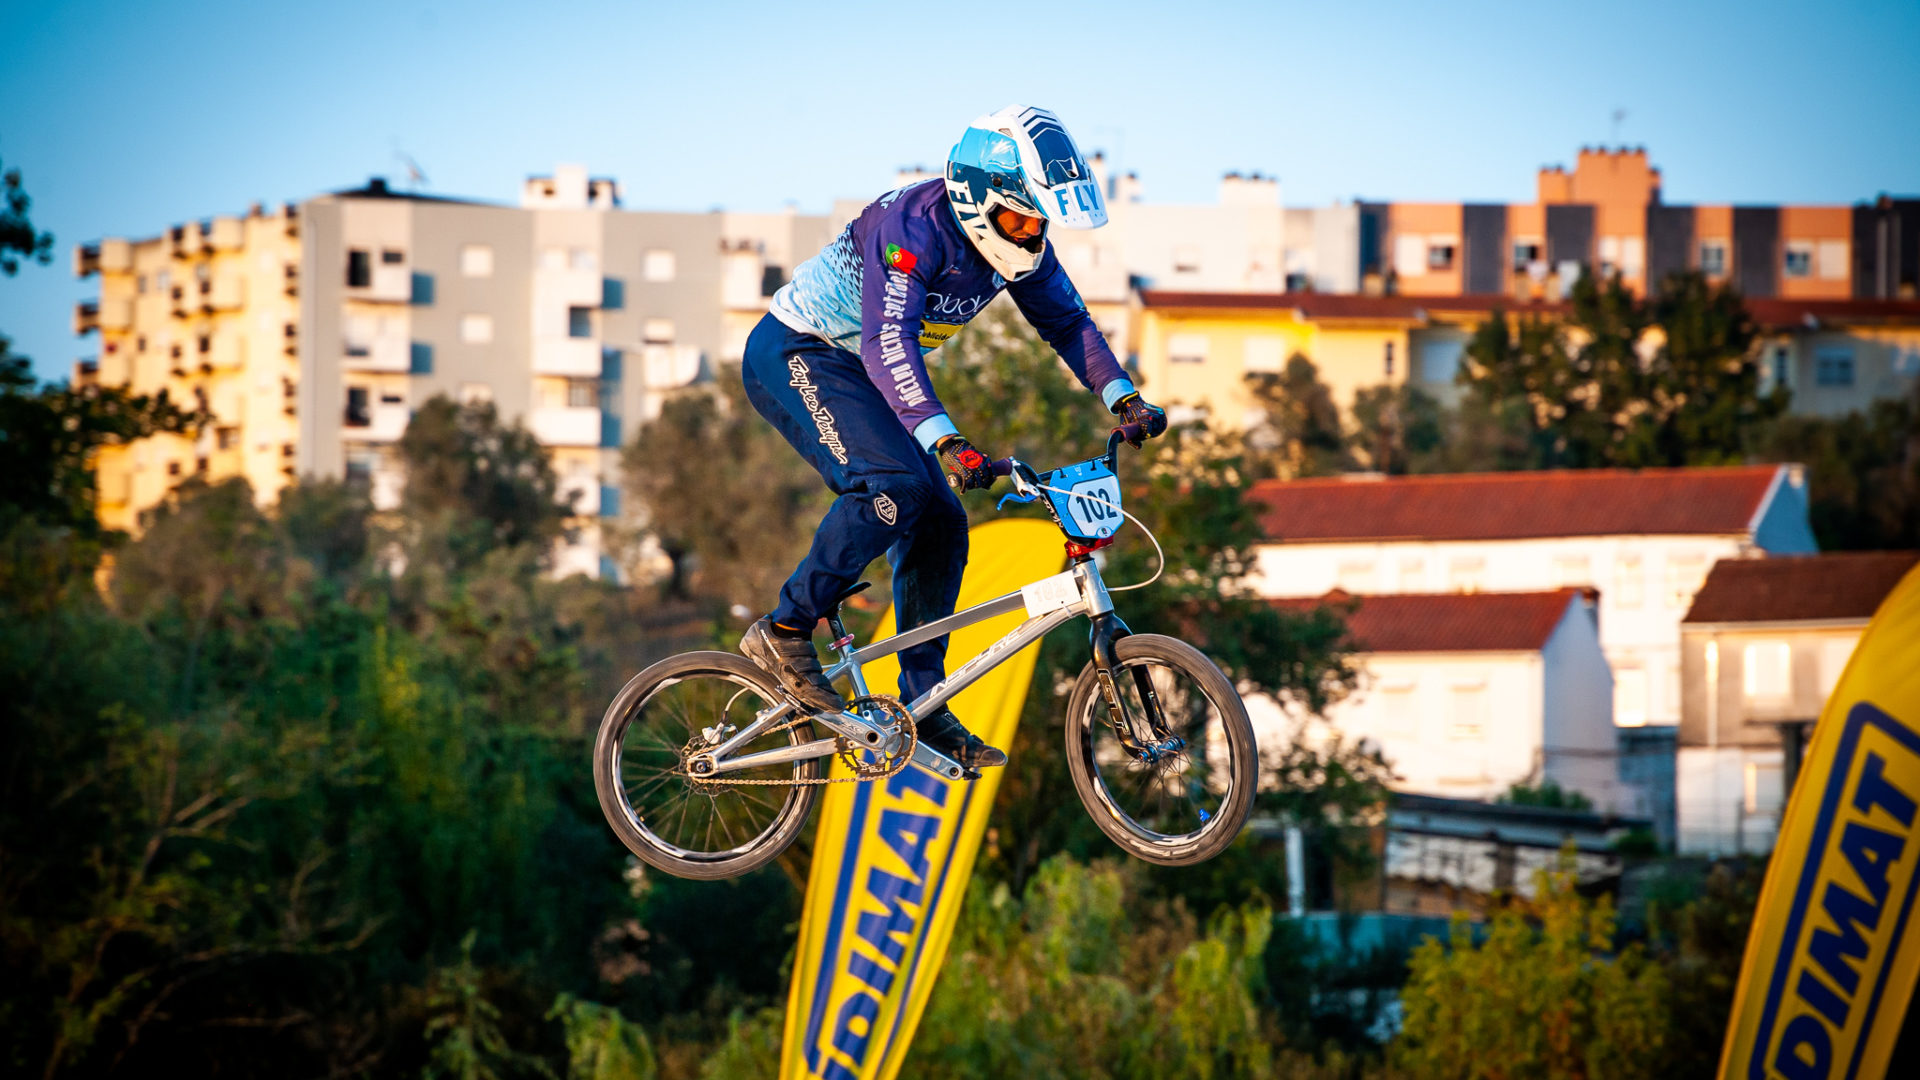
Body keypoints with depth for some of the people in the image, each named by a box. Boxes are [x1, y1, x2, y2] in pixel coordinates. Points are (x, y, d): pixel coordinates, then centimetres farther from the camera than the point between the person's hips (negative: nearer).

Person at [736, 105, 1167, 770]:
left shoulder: (1016, 239, -6)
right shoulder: (911, 225, -30)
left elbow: (1066, 321, 2)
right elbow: (890, 341, -40)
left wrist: (1123, 399, -13)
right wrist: (945, 441, -51)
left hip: (857, 368, 8)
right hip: (795, 355, -8)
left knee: (940, 523, -3)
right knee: (894, 486, -29)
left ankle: (923, 706, 2)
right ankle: (784, 632, -17)